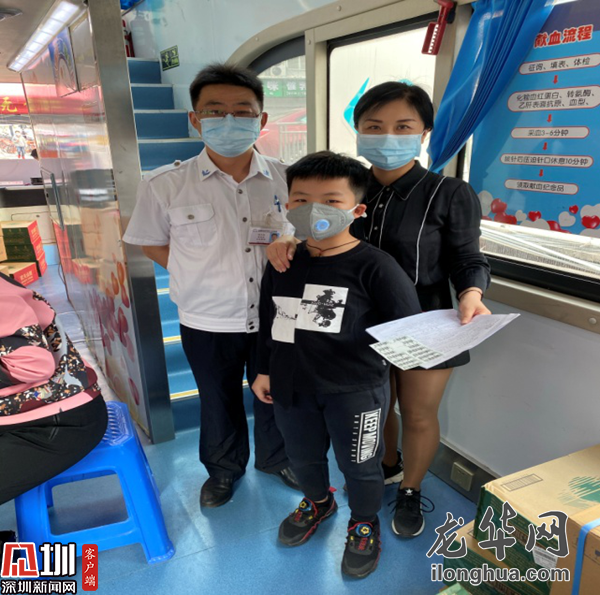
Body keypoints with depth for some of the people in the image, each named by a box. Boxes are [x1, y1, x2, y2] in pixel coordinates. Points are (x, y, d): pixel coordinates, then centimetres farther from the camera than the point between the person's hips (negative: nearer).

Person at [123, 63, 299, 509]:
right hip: (208, 322, -1)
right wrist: (202, 275, -9)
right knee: (219, 402, 20)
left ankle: (275, 457, 50)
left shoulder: (286, 179, -6)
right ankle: (225, 468, 48)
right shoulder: (166, 185, -11)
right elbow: (152, 243, 2)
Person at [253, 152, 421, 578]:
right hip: (291, 386, 5)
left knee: (359, 465, 16)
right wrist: (264, 370, 13)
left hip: (356, 390, -5)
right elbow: (268, 322, 11)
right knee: (303, 456, 26)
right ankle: (318, 502, 57)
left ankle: (364, 525, 46)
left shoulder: (374, 266, -16)